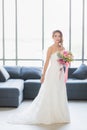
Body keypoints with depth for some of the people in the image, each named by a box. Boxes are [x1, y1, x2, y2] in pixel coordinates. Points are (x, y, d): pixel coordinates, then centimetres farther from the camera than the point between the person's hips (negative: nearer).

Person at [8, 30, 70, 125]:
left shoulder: (62, 48, 10)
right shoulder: (51, 48, -7)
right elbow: (47, 62, -10)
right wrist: (43, 75, -12)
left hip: (60, 73, 6)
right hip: (52, 73, -6)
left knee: (60, 95, 10)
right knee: (49, 94, 0)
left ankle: (59, 116, 21)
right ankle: (47, 116, 11)